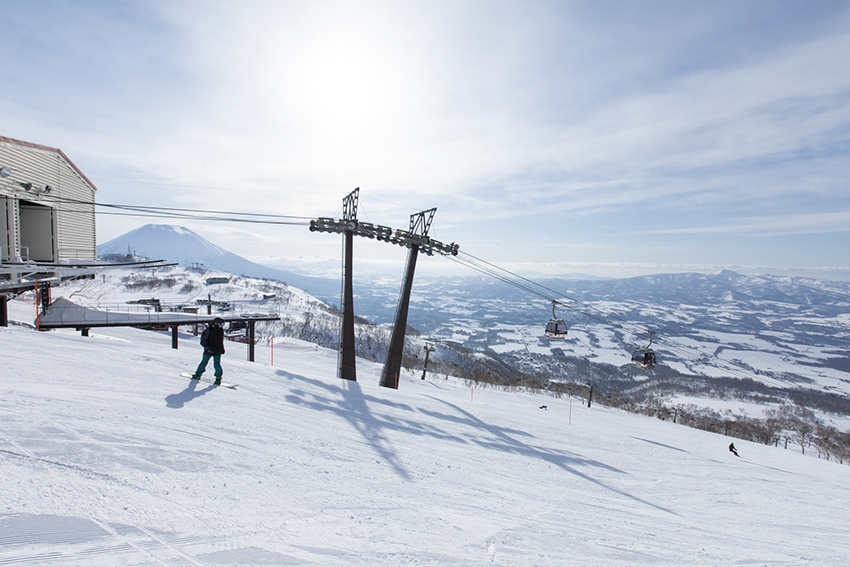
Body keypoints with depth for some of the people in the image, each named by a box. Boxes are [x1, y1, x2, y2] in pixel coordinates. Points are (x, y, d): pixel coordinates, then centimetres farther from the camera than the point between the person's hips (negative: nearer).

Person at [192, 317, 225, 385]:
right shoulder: (208, 330, -13)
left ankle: (218, 377, 8)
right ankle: (198, 374, 34)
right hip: (208, 351, -2)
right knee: (204, 362, 12)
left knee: (217, 364, -3)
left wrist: (222, 348, 16)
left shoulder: (221, 330, 2)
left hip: (217, 352, 2)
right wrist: (206, 347, -21)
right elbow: (203, 339, -10)